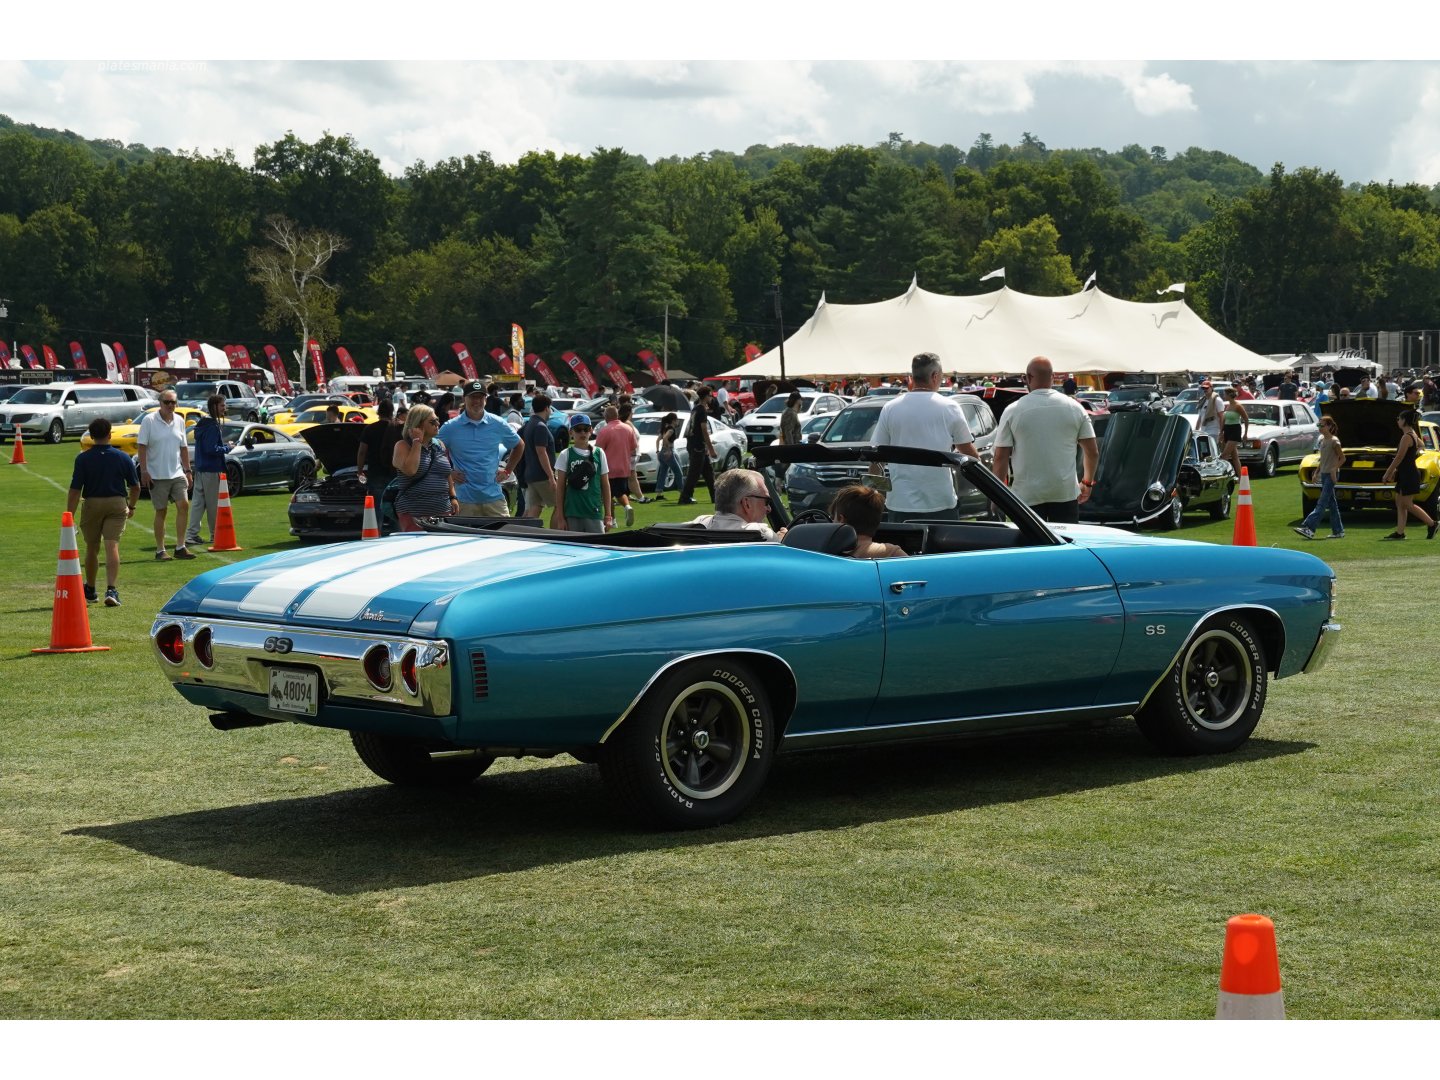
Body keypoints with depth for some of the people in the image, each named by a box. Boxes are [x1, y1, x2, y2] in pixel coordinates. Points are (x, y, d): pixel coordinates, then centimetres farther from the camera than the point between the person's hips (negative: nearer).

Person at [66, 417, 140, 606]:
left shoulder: (83, 458, -7)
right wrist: (131, 507, 23)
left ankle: (90, 591, 29)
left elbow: (75, 490, -10)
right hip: (117, 504, 0)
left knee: (92, 549, 15)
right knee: (112, 547, -5)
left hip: (92, 504, 0)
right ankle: (111, 589, -21)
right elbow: (135, 486, 6)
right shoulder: (123, 458, -1)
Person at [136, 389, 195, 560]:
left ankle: (180, 547, 0)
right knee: (161, 511, 1)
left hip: (177, 473, 4)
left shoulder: (179, 421, 9)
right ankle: (160, 551, 9)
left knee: (184, 505, -7)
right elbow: (142, 446, -8)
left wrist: (187, 470, 12)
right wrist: (144, 471, -14)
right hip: (157, 475, -4)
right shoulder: (149, 420, -7)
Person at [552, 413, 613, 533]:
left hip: (595, 513, 1)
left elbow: (605, 485, 11)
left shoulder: (599, 453, 8)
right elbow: (560, 487, 4)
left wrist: (608, 515, 7)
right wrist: (560, 517, -1)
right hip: (572, 514, -1)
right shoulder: (565, 455, 3)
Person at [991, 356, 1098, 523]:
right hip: (1065, 493, 2)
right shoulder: (1074, 408, 2)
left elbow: (1000, 457, -5)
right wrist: (1087, 482, 20)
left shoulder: (1013, 411, -5)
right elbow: (1092, 451, 5)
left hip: (1027, 497, -2)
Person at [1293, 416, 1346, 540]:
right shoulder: (1321, 439, 12)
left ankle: (1309, 528, -22)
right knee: (1332, 503, 10)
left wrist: (1334, 469, -19)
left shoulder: (1334, 441, -12)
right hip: (1324, 474, 9)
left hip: (1331, 475, -9)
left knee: (1322, 503, -12)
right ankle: (1338, 531, 14)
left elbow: (1342, 458, -10)